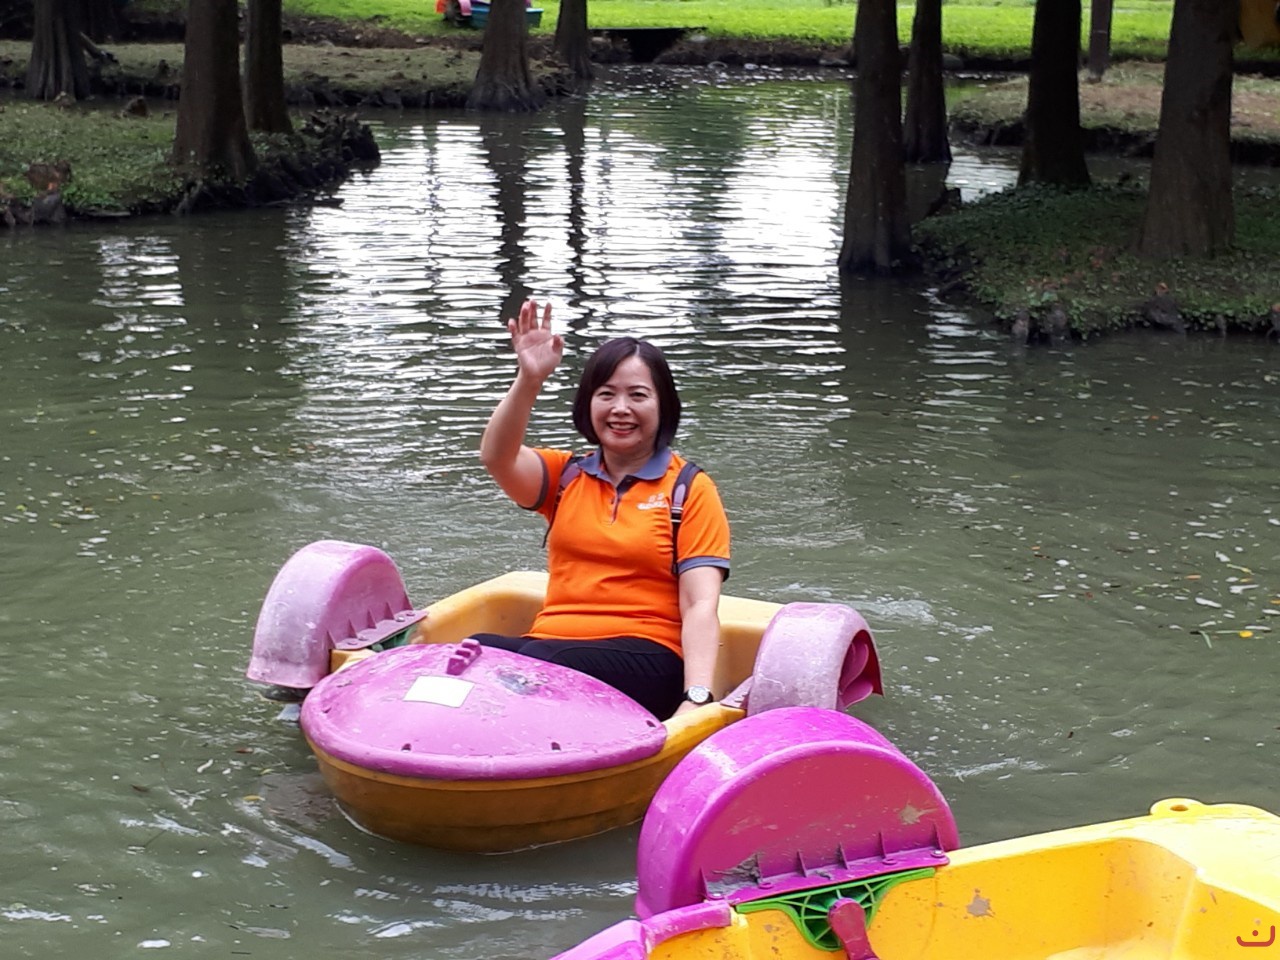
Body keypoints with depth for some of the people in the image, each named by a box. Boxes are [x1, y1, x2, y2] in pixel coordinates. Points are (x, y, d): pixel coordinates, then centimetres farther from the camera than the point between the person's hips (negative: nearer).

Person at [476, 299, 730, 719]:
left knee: (535, 664, -35)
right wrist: (528, 380, -18)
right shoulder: (567, 475, 19)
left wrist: (697, 699, -19)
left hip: (645, 656, -3)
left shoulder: (691, 491, 9)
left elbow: (700, 605, -3)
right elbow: (497, 458, -3)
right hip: (550, 642, 3)